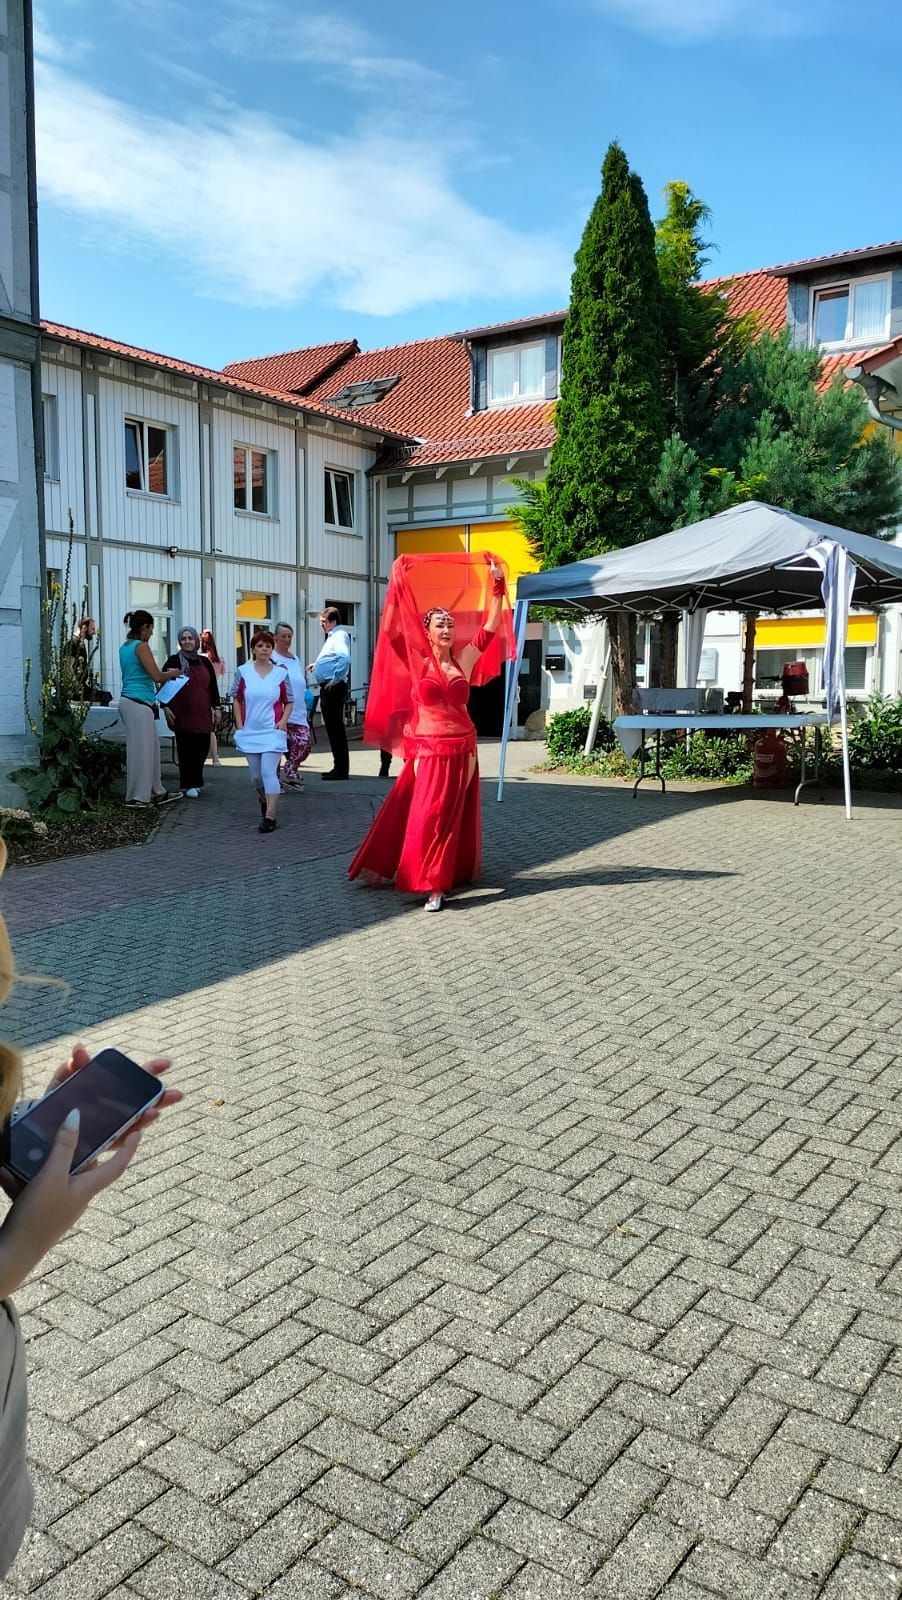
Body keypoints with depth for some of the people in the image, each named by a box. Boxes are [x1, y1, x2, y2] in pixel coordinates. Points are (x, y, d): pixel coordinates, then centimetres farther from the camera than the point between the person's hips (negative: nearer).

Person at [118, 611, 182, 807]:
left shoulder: (125, 647, 17)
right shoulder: (141, 646, -11)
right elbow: (157, 676, -14)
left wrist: (164, 675, 26)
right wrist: (171, 674, 6)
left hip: (128, 701, 10)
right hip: (139, 704, -10)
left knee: (151, 747, 14)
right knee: (141, 749, -3)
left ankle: (156, 792, 19)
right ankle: (138, 796, 3)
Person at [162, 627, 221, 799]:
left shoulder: (204, 662, 13)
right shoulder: (174, 661, 2)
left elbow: (213, 686, 15)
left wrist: (216, 708, 11)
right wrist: (165, 707, -9)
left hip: (202, 714, 4)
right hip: (182, 713, -4)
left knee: (202, 748, 4)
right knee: (186, 749, -3)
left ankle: (195, 781, 20)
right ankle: (188, 785, 5)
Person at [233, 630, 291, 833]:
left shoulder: (280, 673, 1)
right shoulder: (243, 672, 3)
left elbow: (288, 702, 9)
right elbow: (237, 699, 10)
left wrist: (283, 721, -6)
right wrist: (239, 725, 3)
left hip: (272, 732, -2)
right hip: (249, 732, 2)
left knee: (268, 771, -14)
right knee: (255, 775, 10)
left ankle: (270, 815, -13)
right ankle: (263, 799, 38)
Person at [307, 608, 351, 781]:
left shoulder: (339, 636, -11)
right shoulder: (332, 636, 19)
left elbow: (345, 658, -29)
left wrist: (336, 680, -25)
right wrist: (317, 665, 21)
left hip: (334, 687, -10)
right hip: (327, 687, 10)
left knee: (335, 727, -8)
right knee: (332, 727, 14)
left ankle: (341, 769, -4)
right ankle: (339, 767, 20)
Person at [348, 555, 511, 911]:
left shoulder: (464, 660, 4)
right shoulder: (417, 662, -1)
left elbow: (490, 627, 3)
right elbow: (391, 631, -11)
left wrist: (497, 585, 0)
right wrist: (397, 585, -16)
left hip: (463, 748, 2)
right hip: (428, 749, -2)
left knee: (456, 815, 9)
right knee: (427, 815, -4)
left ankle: (455, 874, 19)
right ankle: (433, 885, 3)